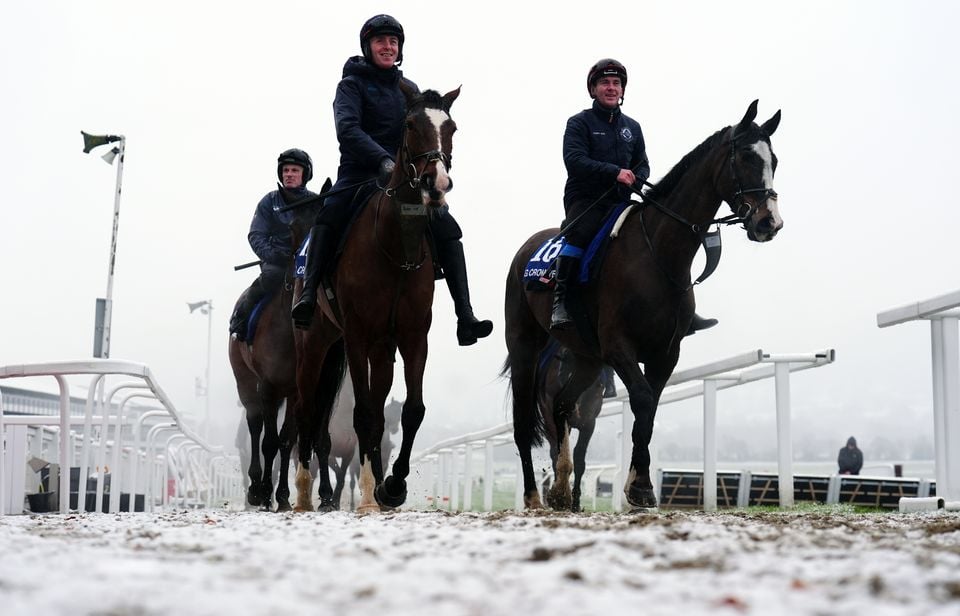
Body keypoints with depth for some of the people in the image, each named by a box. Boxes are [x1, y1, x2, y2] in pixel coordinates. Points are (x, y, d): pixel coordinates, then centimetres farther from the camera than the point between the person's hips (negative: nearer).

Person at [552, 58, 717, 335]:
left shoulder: (632, 127, 18)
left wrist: (634, 181, -7)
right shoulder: (579, 123, 1)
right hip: (585, 200, -5)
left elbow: (642, 166, 18)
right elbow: (574, 159, -14)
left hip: (620, 202, 5)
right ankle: (560, 300, -33)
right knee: (579, 233, -36)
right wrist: (615, 172, -23)